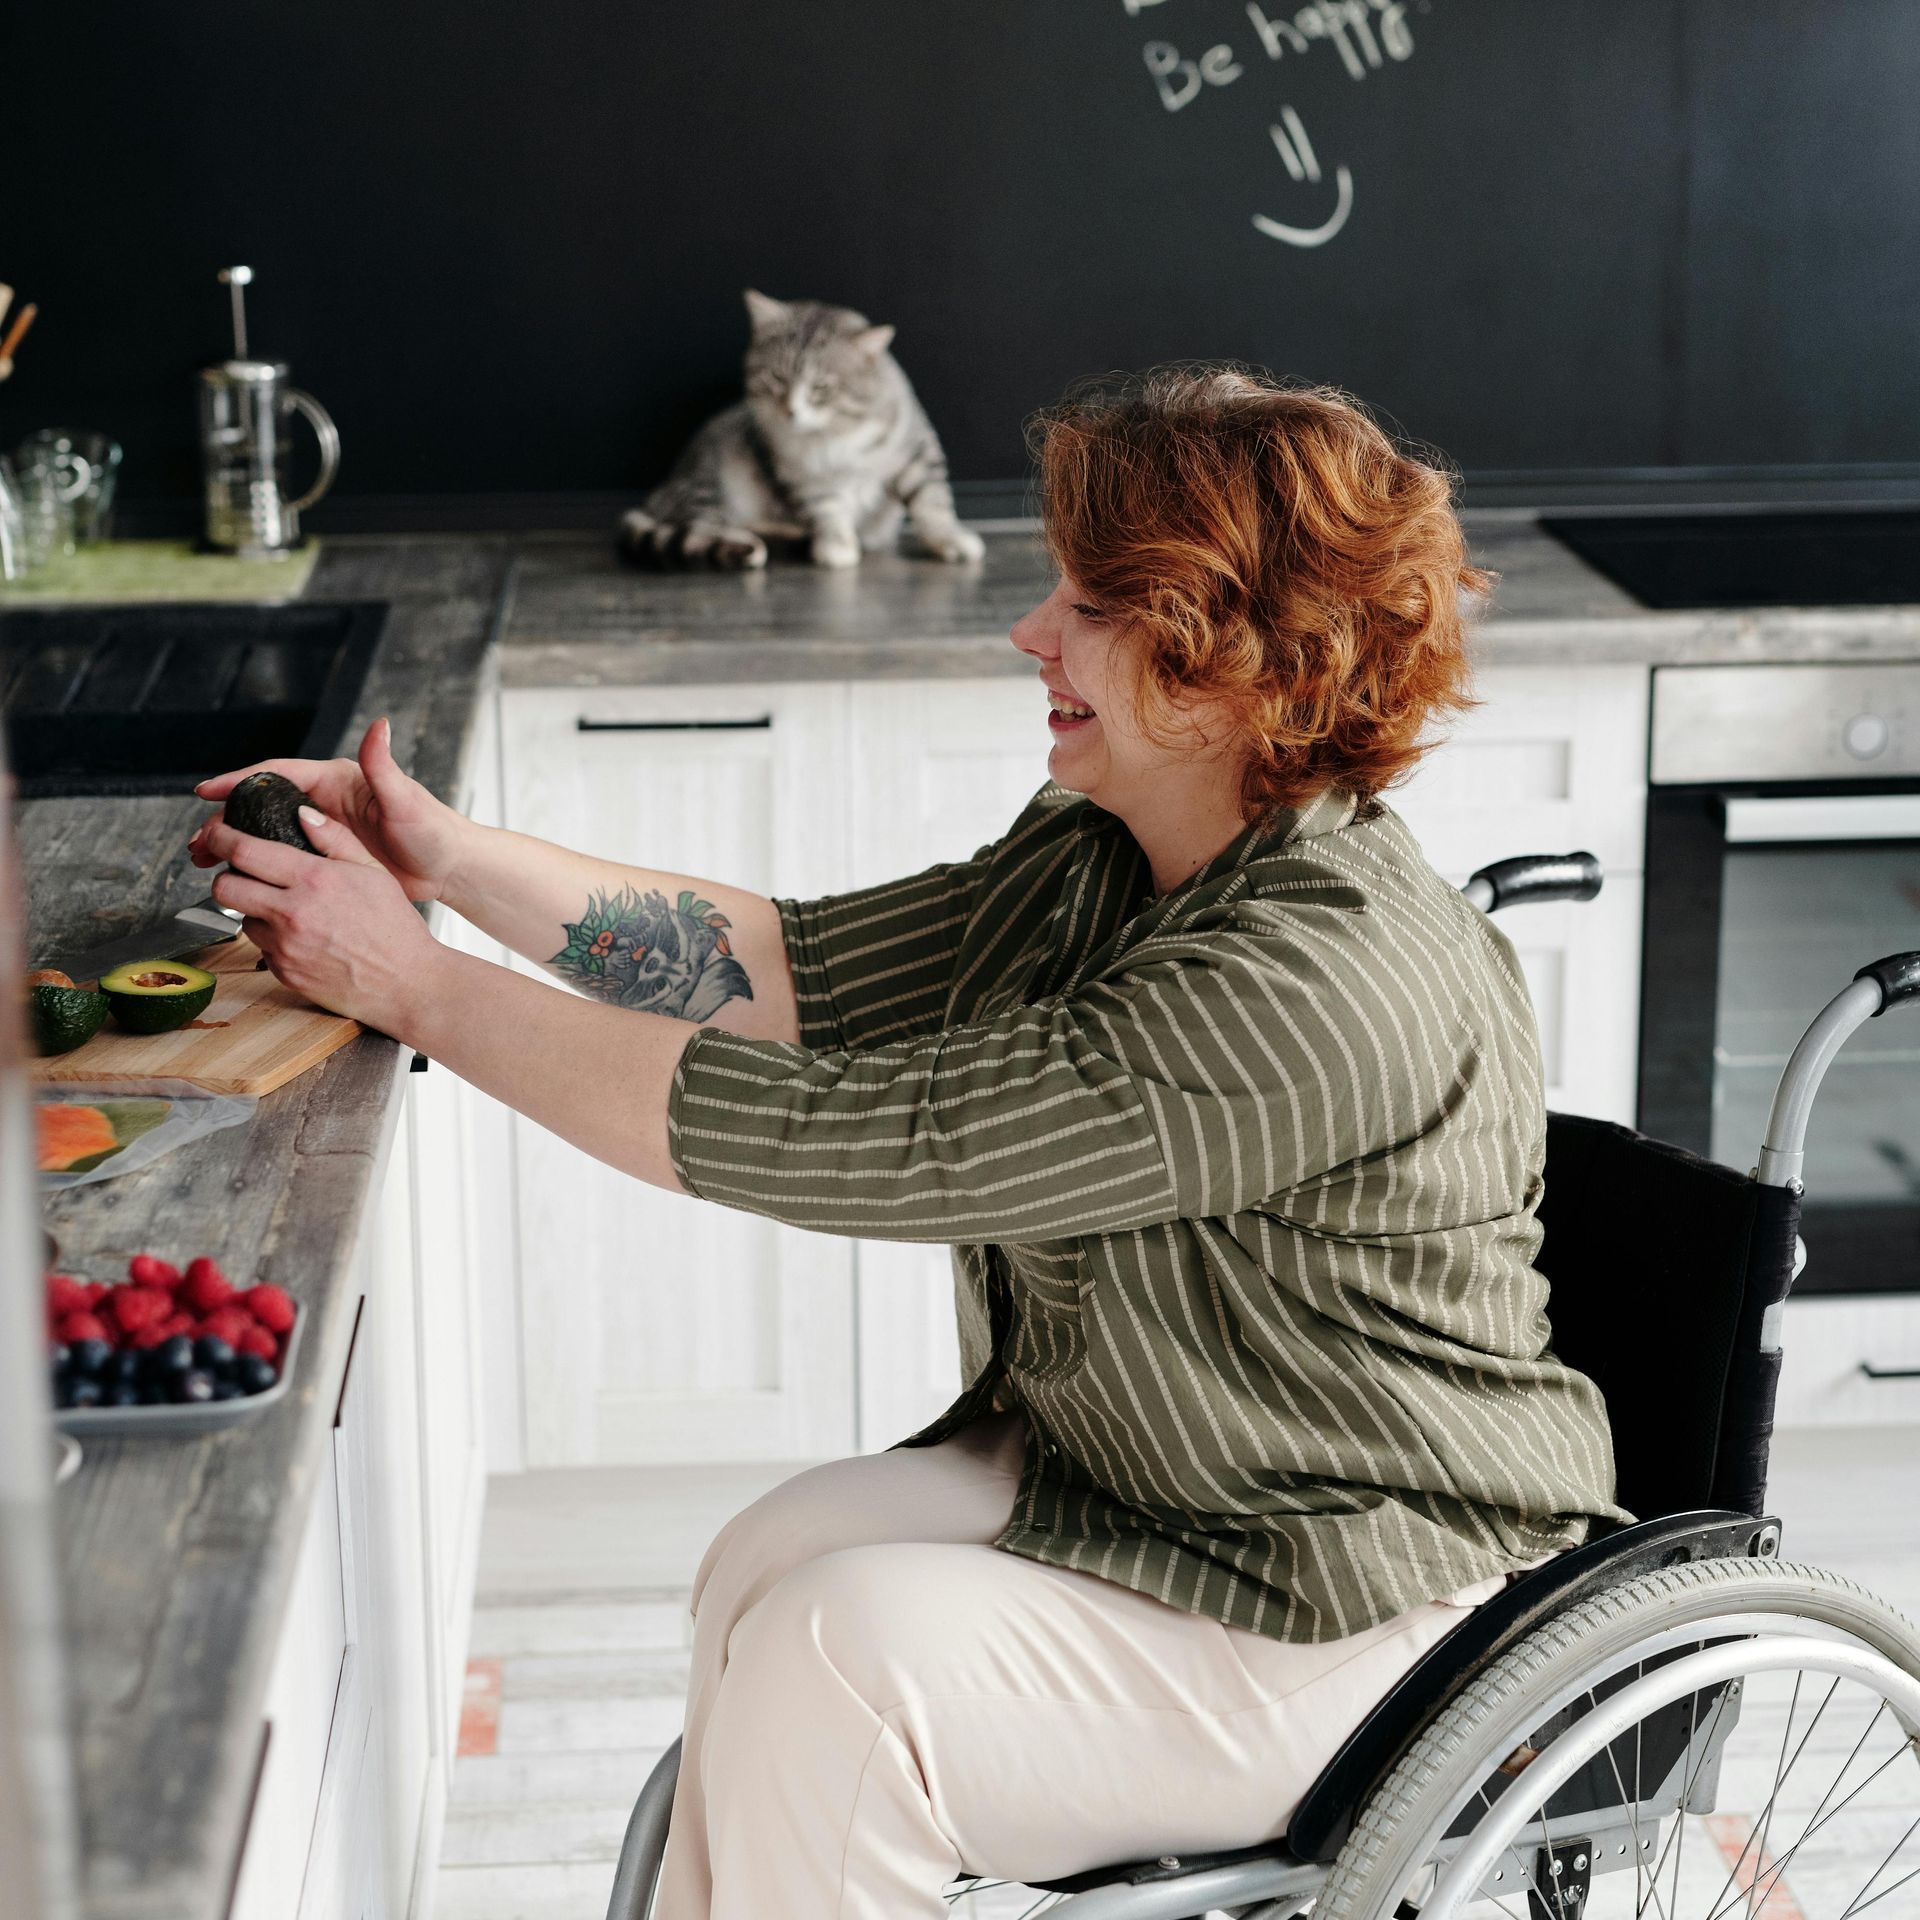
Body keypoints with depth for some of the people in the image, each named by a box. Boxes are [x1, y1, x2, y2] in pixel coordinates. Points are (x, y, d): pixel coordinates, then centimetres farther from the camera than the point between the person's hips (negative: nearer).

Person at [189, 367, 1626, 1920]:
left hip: (1367, 1610, -8)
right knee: (781, 1560, -9)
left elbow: (843, 1136, -31)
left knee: (848, 1658, -20)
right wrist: (451, 858, -8)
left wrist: (415, 987, -24)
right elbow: (798, 968, 2)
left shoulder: (1321, 987, -30)